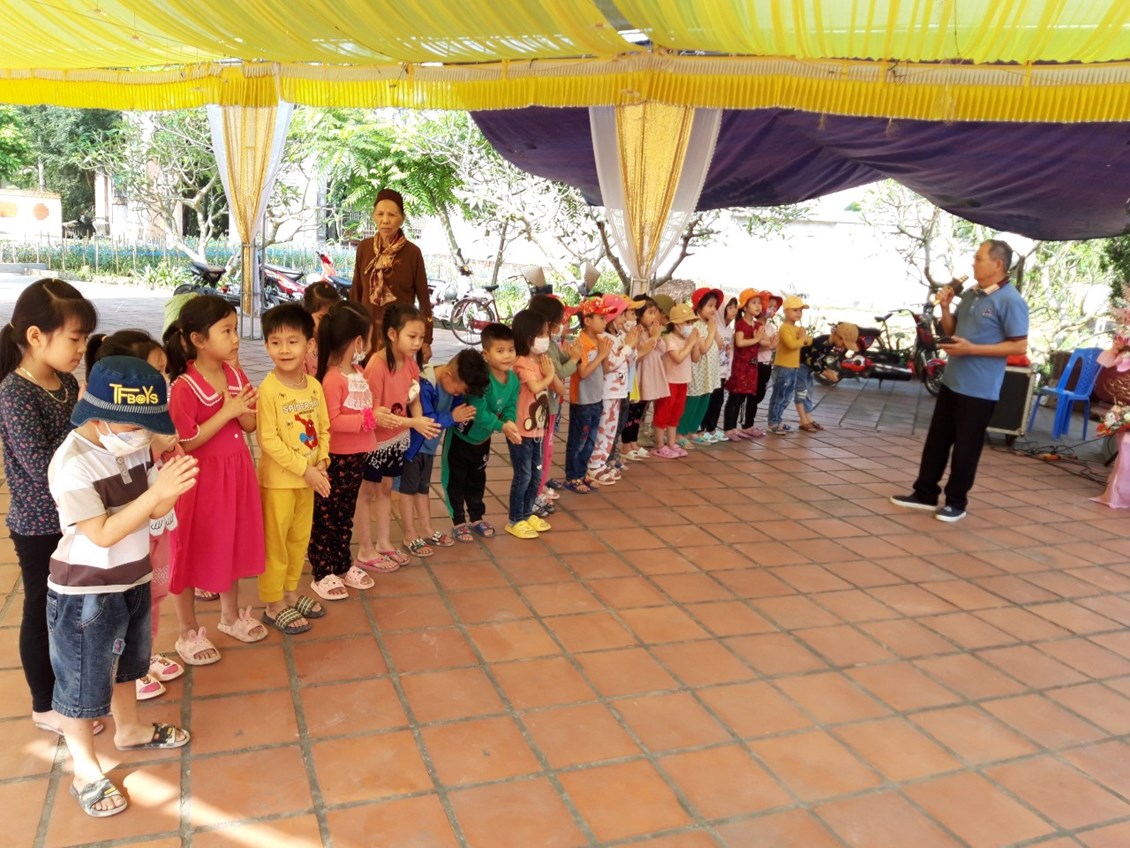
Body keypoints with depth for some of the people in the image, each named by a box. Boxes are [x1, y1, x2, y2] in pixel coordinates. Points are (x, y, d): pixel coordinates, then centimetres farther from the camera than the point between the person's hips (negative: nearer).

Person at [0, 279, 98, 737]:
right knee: (42, 612, 10)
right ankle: (46, 706, 28)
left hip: (75, 517, 7)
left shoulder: (68, 382, 0)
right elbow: (43, 466, -27)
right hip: (39, 526, -7)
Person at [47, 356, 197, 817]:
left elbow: (154, 512, -1)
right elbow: (103, 534, -29)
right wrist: (157, 492, -35)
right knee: (83, 684, 10)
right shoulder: (72, 464, -27)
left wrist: (171, 488, -22)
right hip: (84, 593, -7)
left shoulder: (134, 446, -7)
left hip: (133, 581, 7)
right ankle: (86, 772, 28)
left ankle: (129, 729, 50)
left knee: (126, 662, 27)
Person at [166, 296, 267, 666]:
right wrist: (226, 412, -23)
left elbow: (251, 424, 2)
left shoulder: (236, 375, 0)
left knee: (231, 543, 20)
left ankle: (231, 615, 39)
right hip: (201, 477, -7)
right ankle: (189, 632, 24)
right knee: (192, 551, 8)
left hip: (235, 472, 7)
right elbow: (185, 443, -21)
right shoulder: (184, 388, -21)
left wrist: (240, 409, -19)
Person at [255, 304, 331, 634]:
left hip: (308, 477, 6)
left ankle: (291, 592, 37)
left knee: (300, 539, 19)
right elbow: (267, 440, -20)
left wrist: (321, 462, -8)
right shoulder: (269, 389, -18)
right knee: (275, 542, 7)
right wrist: (304, 469, -20)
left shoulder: (314, 386, 0)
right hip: (278, 478, -6)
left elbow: (323, 428, 7)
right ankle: (273, 606, 20)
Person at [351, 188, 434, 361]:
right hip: (368, 330, 3)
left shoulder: (412, 252, -8)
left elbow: (424, 299, -3)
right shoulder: (364, 248, 1)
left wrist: (426, 341, -3)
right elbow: (356, 291, 9)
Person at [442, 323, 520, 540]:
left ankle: (477, 518, 37)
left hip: (483, 438, 7)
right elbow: (479, 412, -38)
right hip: (460, 436, -7)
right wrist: (502, 427, -40)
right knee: (457, 480, 7)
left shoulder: (513, 379, -12)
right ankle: (458, 522, 21)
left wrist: (510, 421, -31)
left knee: (477, 479, 22)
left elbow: (511, 406, -10)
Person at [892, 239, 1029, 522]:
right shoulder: (970, 294, 9)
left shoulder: (1010, 301, -15)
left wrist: (972, 349, -21)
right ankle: (925, 493, 23)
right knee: (936, 438, 13)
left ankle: (956, 501, 17)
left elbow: (1019, 346, -17)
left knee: (966, 446, 3)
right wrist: (945, 307, -1)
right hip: (952, 381, 8)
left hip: (980, 389, -8)